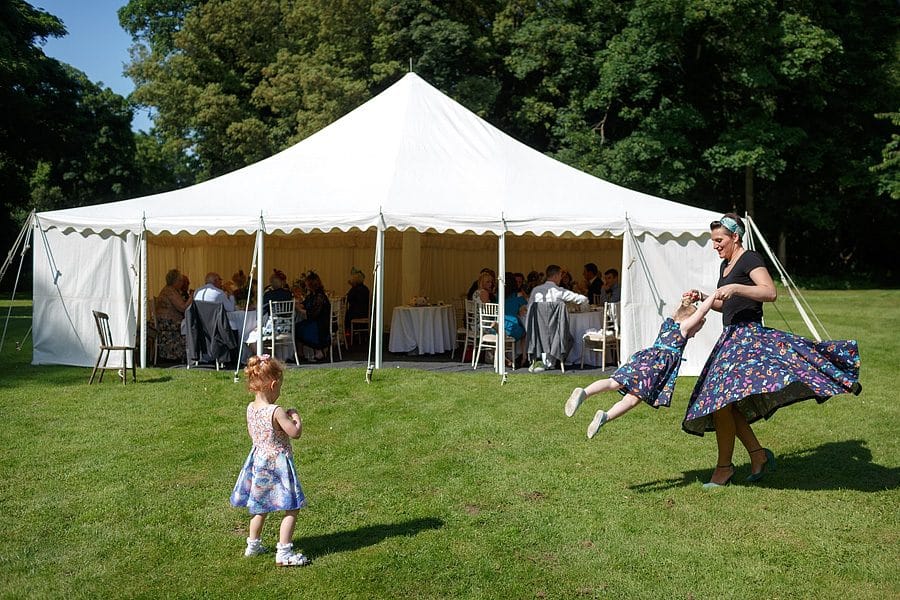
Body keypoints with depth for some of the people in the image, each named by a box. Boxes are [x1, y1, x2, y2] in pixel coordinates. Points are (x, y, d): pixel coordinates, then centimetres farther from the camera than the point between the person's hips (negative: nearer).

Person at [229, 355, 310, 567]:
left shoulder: (251, 408, -1)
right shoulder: (276, 412, -24)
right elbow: (295, 432, -21)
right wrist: (295, 416, -4)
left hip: (258, 460, 8)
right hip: (277, 463, -8)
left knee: (261, 506, 25)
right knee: (292, 508, 1)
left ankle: (253, 545, 37)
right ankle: (283, 552, 0)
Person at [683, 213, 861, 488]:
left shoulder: (750, 259, -7)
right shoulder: (725, 265, 20)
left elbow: (770, 292, -22)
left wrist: (735, 287, -31)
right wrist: (703, 298, 17)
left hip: (748, 335, -10)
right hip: (731, 337, 10)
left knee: (720, 401, -15)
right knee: (723, 403, 7)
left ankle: (724, 467, -3)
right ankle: (759, 454, 17)